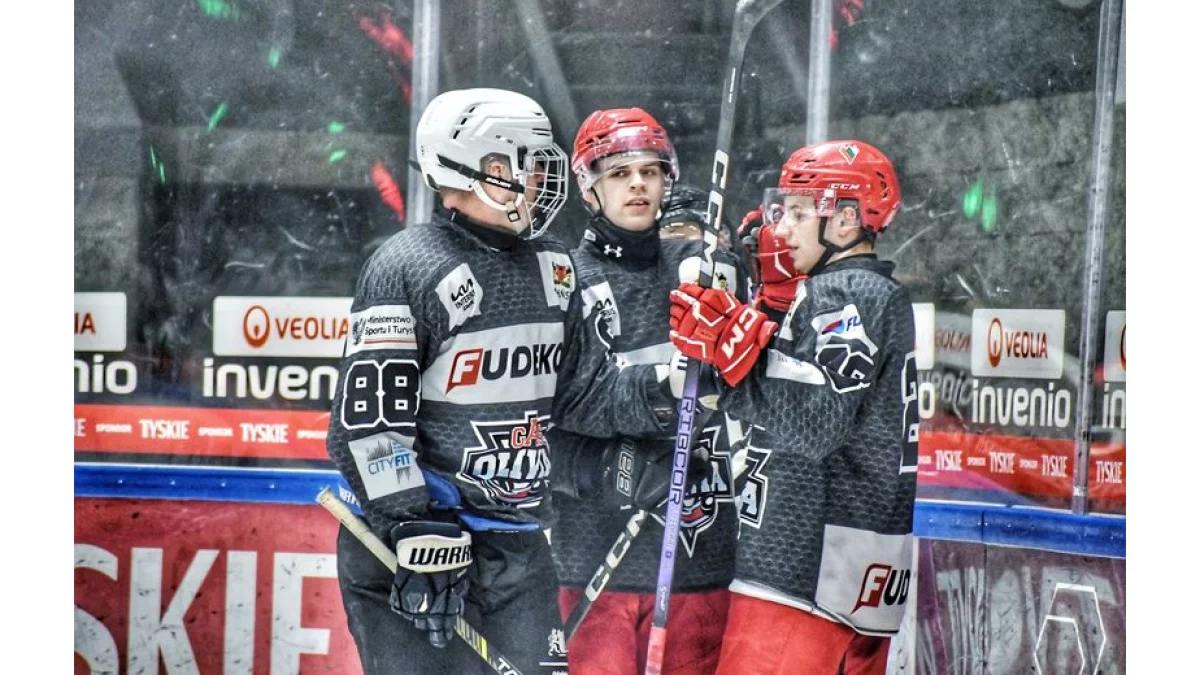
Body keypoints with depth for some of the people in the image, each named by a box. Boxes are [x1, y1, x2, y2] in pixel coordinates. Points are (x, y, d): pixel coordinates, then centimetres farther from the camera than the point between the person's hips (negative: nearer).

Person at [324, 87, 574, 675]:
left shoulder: (555, 266, 11)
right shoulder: (406, 267, -12)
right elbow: (367, 419, -16)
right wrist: (414, 528, -20)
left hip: (521, 544, 7)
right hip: (423, 538, -7)